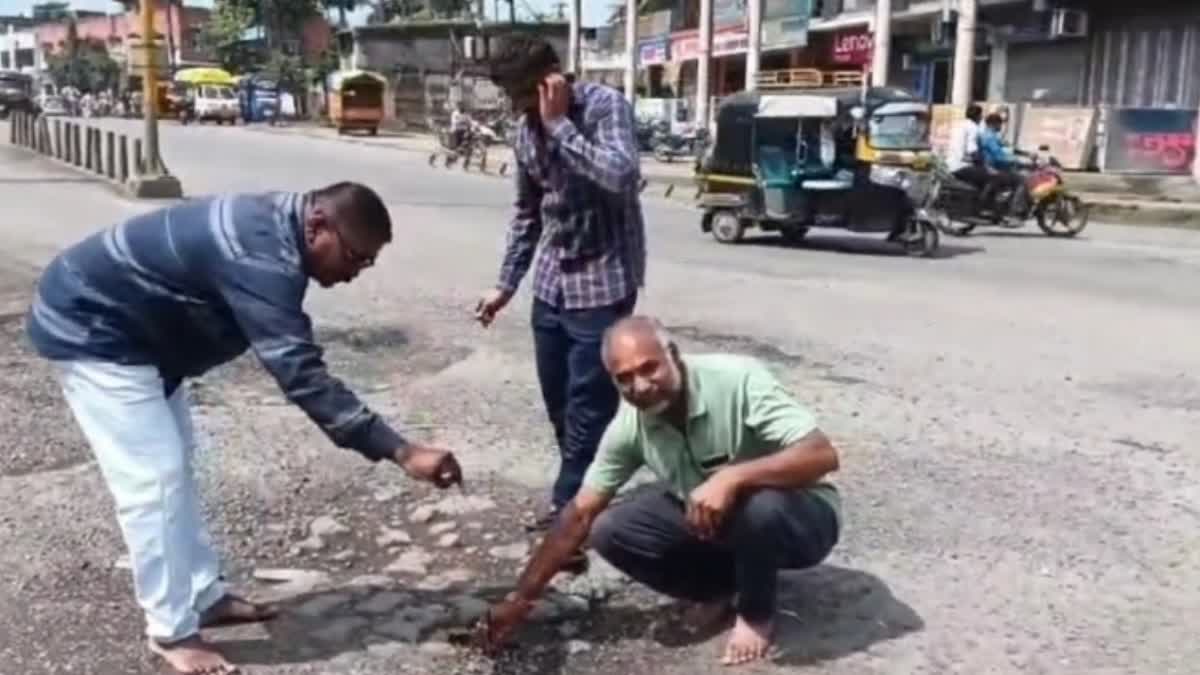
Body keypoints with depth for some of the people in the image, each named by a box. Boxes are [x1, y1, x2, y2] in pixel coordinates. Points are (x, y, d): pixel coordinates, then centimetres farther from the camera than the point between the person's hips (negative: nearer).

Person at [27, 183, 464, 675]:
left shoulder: (274, 225, -1)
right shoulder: (261, 254, -32)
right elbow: (300, 374, -38)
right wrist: (401, 452, -41)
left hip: (127, 326, 11)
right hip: (89, 327, -11)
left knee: (174, 462, 15)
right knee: (153, 477, -9)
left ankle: (204, 596, 26)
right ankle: (172, 631, 4)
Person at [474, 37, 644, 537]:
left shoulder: (606, 106, -14)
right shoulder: (528, 130, 5)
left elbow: (622, 178, -32)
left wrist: (559, 123, -26)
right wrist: (506, 283, 14)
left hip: (602, 282, -7)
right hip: (552, 282, 7)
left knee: (587, 406, -1)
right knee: (557, 401, 15)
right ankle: (583, 492, 32)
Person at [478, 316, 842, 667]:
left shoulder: (738, 380, -29)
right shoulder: (629, 425, -14)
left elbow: (822, 455, -35)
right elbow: (580, 514, -8)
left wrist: (732, 476, -46)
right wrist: (520, 599, -9)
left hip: (795, 515, -4)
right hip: (705, 516, 5)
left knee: (759, 507, -39)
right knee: (609, 533, -14)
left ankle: (756, 612, -7)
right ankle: (723, 587, 7)